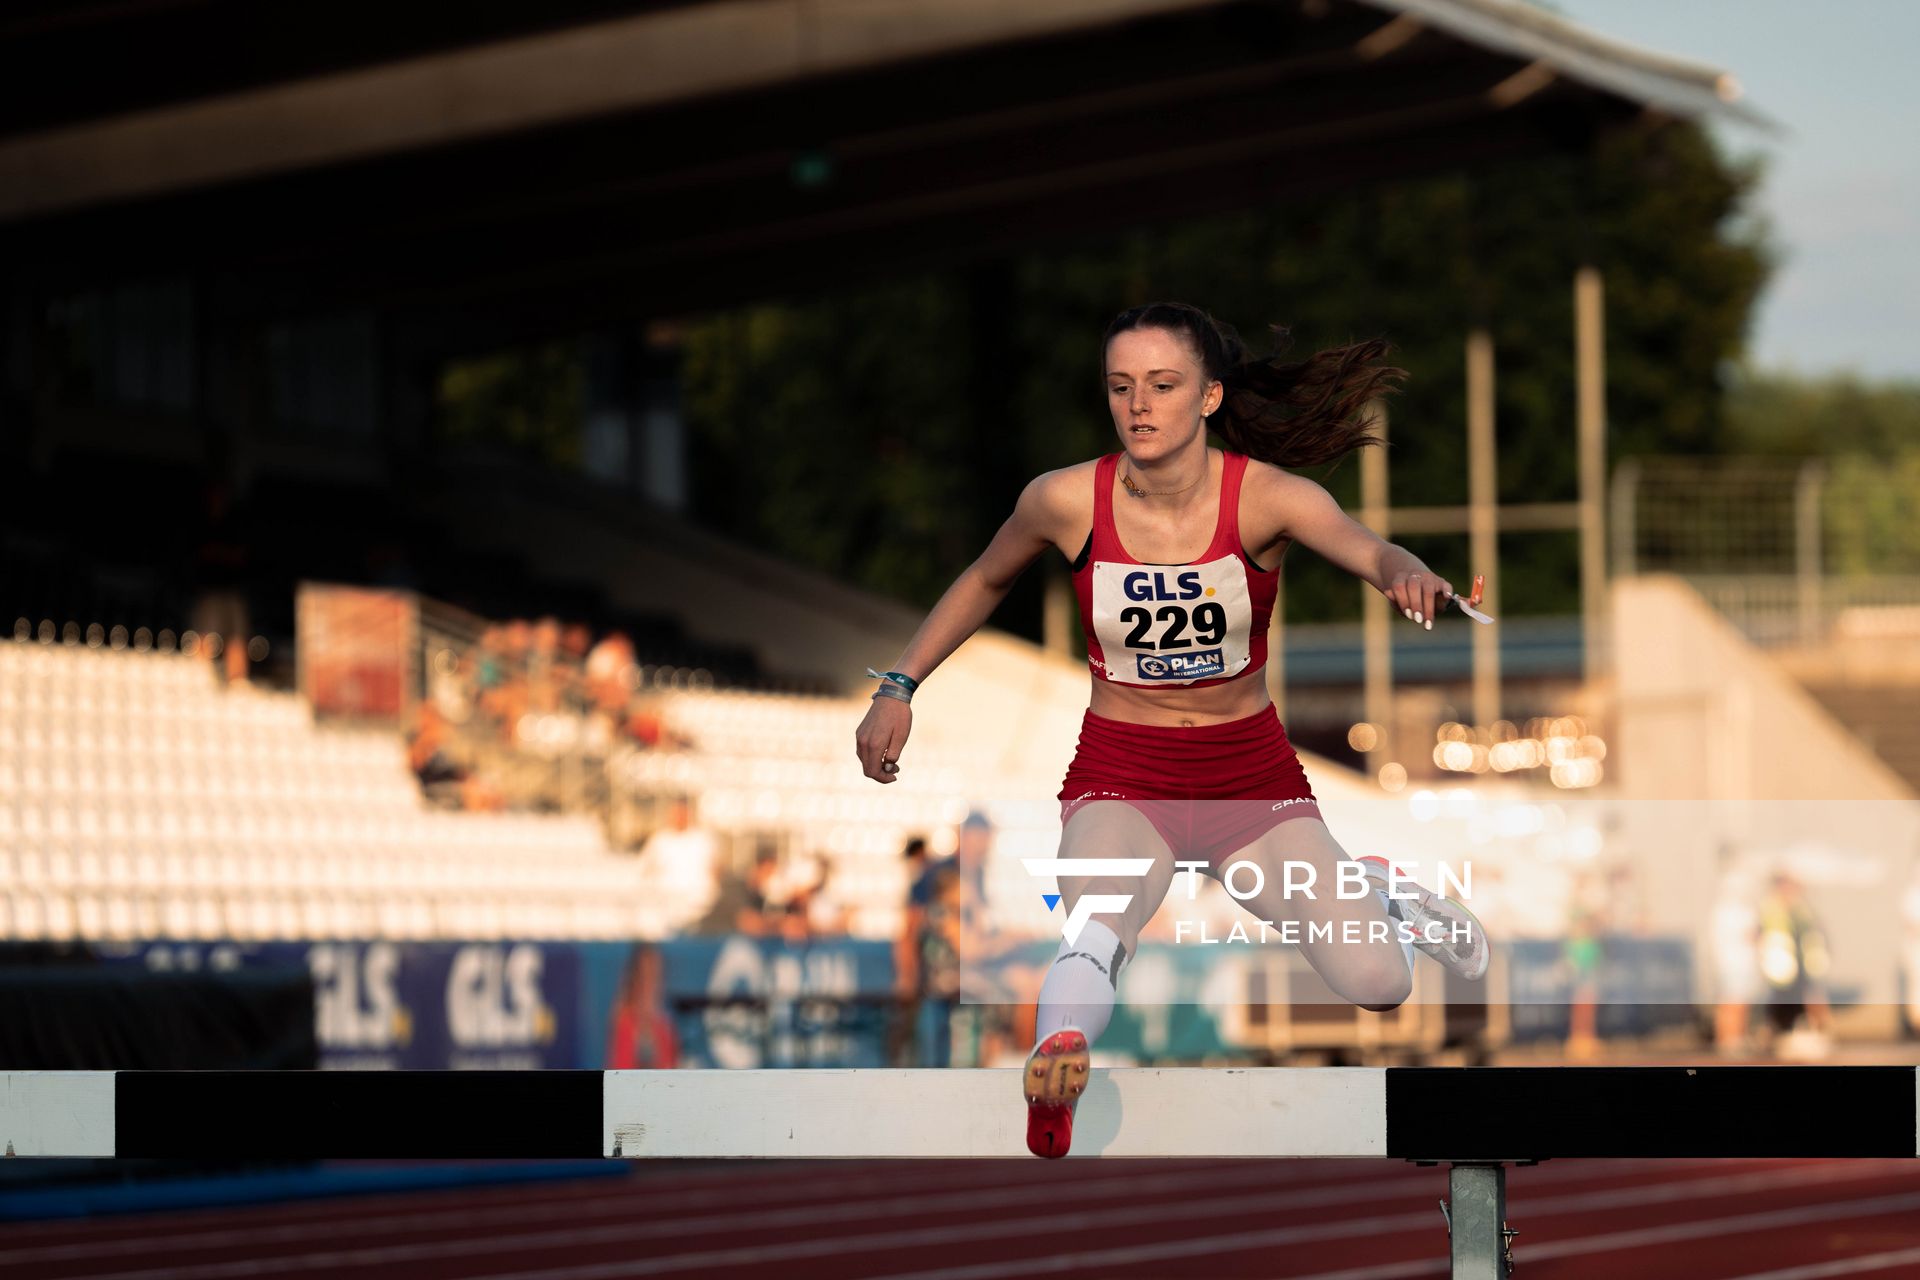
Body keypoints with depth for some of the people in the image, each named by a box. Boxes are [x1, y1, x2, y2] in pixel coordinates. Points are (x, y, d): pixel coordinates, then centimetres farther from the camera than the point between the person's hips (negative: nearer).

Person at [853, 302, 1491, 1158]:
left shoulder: (1265, 496, -16)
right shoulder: (1066, 501, -11)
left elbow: (1372, 551, -34)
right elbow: (984, 582, 10)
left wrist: (1408, 576, -58)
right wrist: (898, 690, 5)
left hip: (1251, 772, 1)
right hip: (1120, 771, -1)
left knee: (1378, 985, -5)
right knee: (1098, 929, -36)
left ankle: (1373, 891, 28)